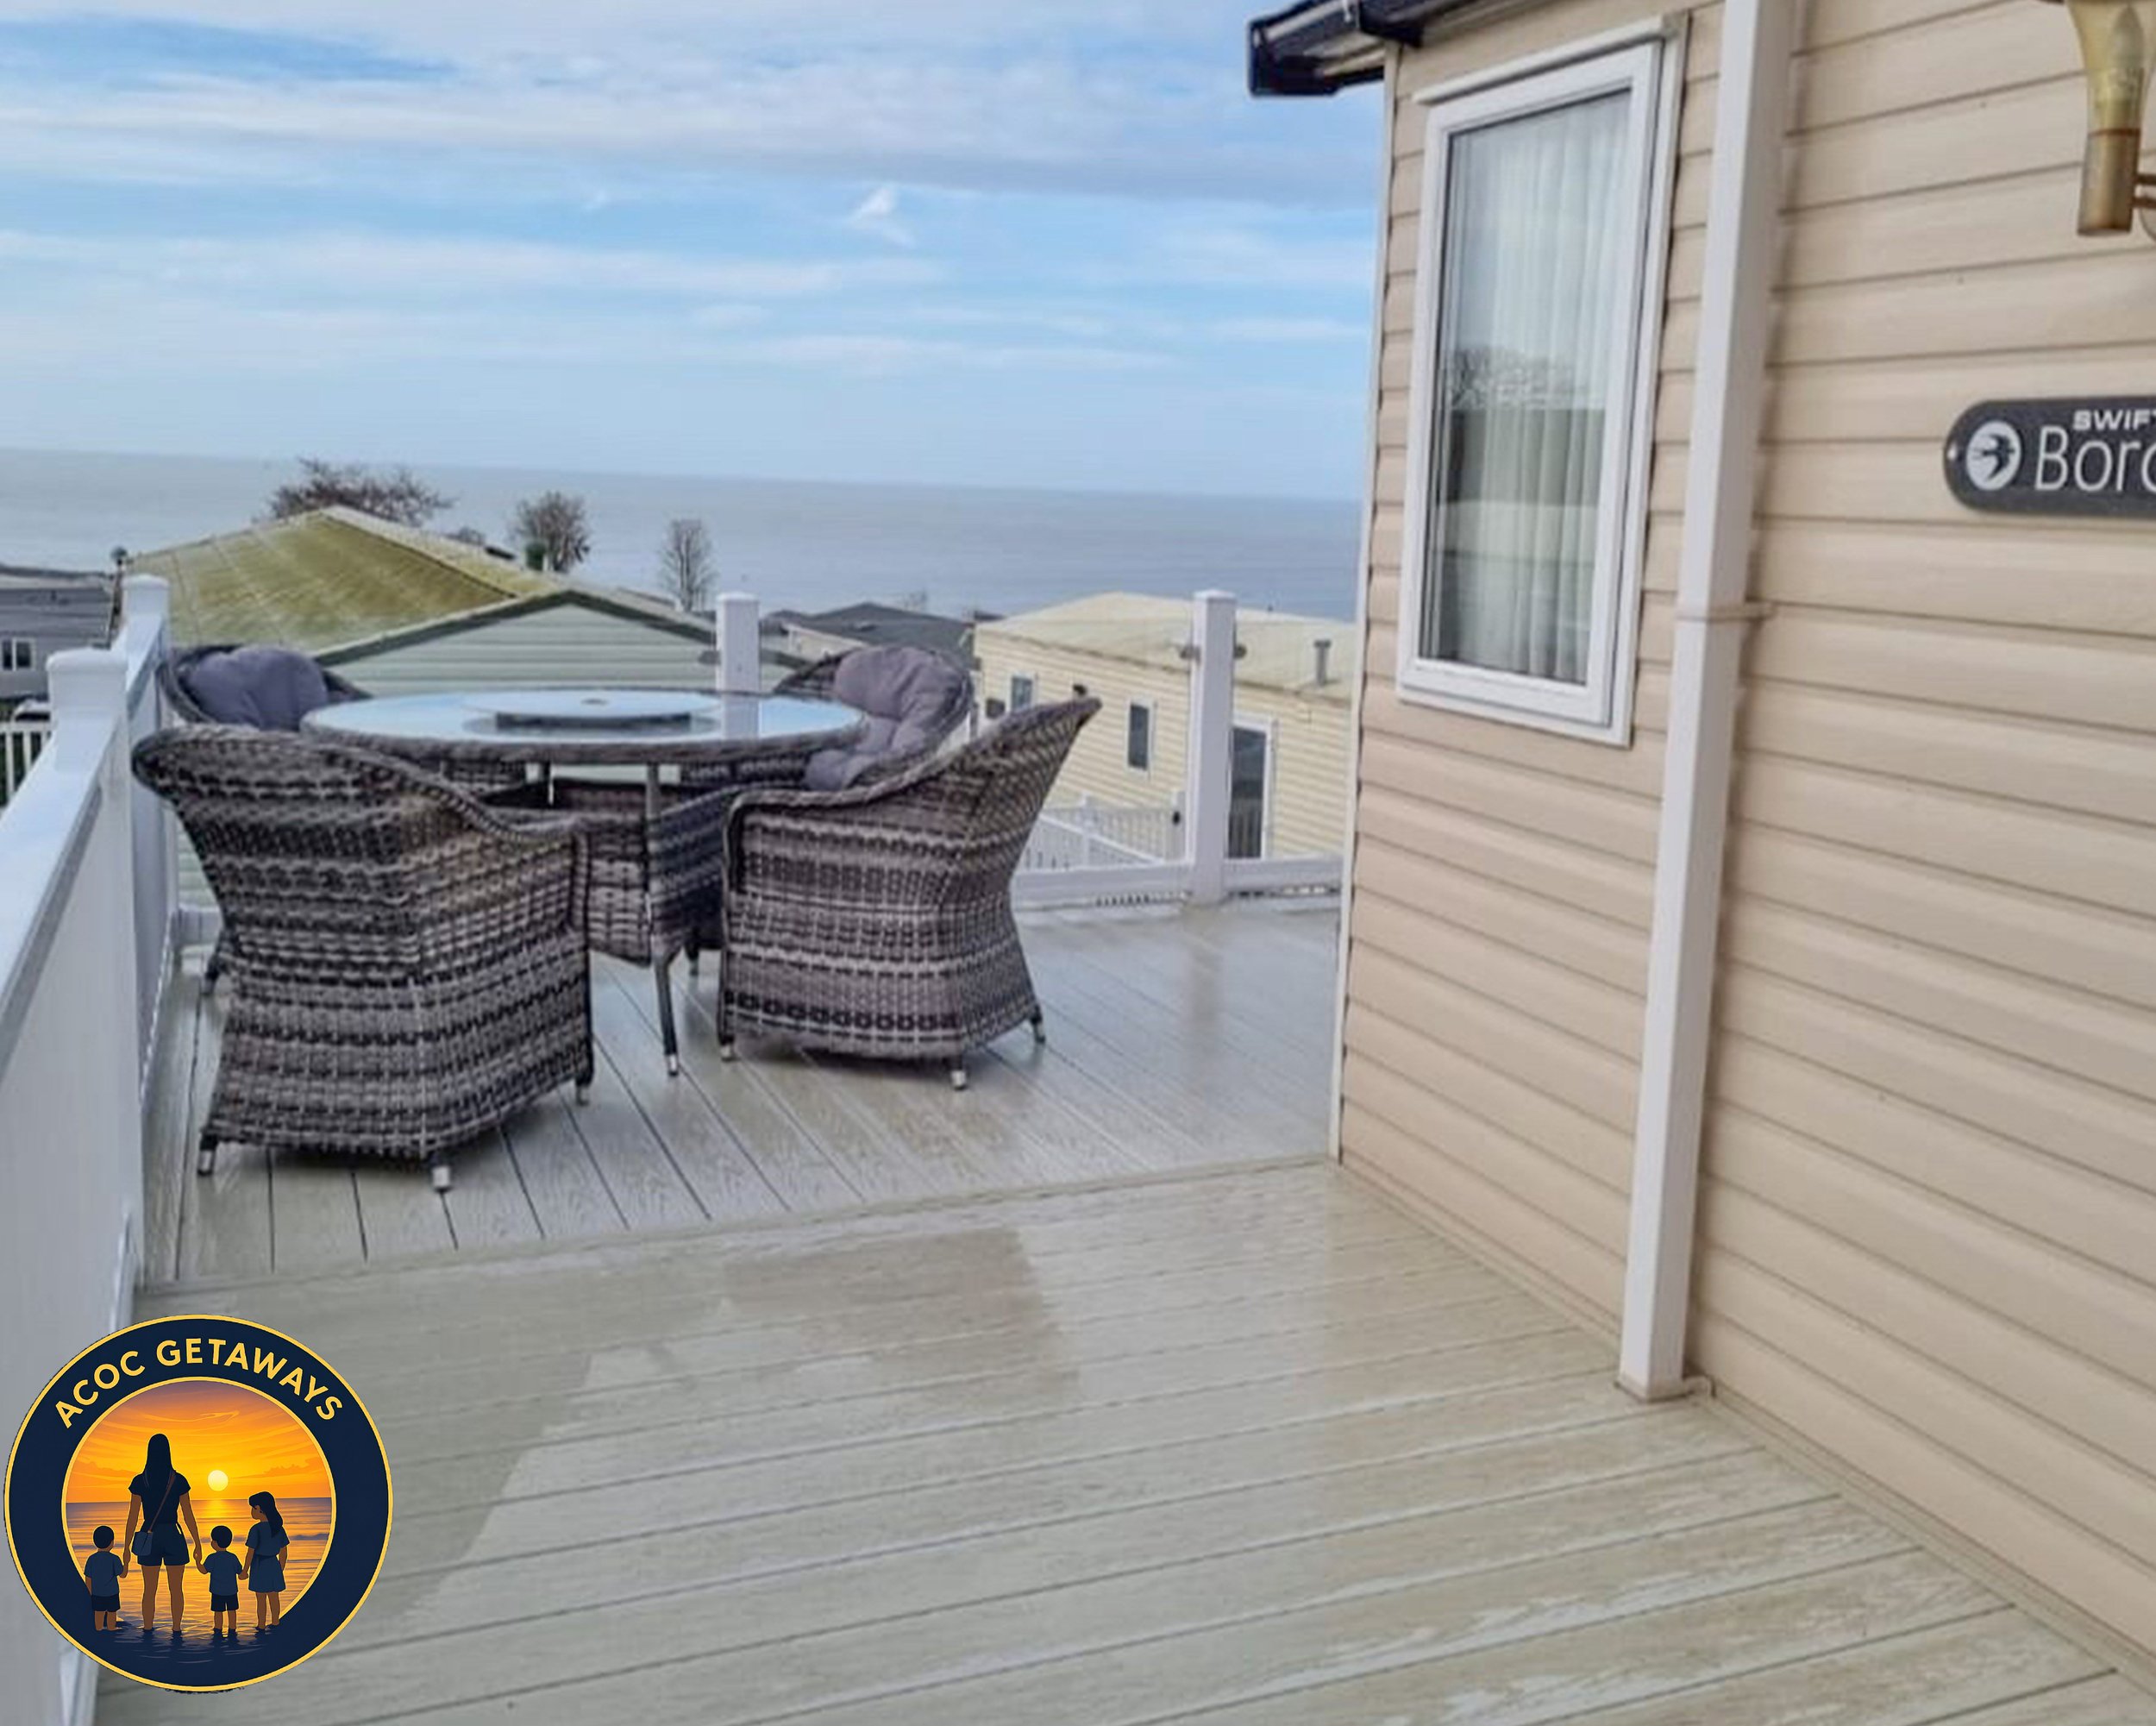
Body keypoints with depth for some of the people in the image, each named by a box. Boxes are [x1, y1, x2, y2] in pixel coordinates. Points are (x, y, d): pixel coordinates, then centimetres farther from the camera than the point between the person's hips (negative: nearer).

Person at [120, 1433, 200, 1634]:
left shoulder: (140, 1481, -5)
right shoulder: (179, 1480, -5)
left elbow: (133, 1517, -5)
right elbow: (188, 1516, -2)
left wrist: (127, 1547, 3)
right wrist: (198, 1544, 4)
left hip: (149, 1539, 1)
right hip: (173, 1538, -1)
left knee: (149, 1590, 11)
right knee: (175, 1589, 8)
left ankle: (148, 1631, 13)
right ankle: (176, 1631, 9)